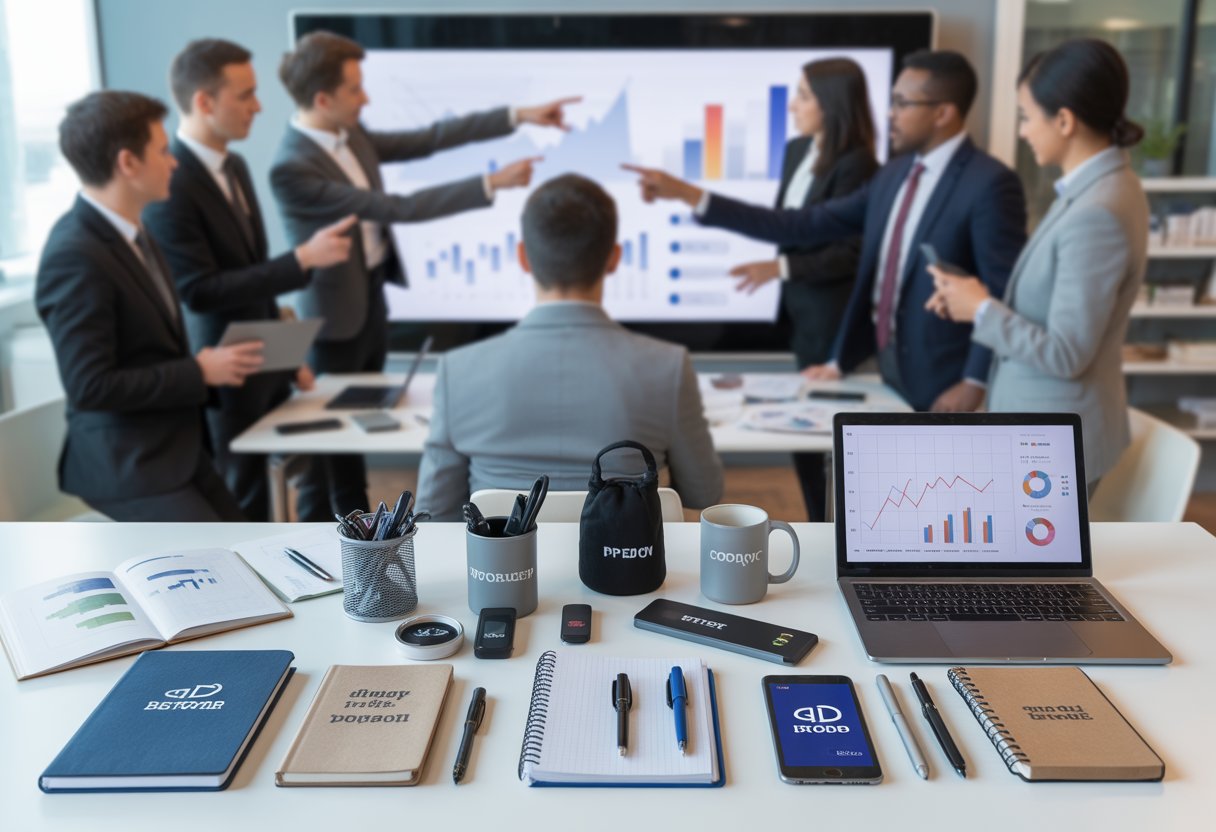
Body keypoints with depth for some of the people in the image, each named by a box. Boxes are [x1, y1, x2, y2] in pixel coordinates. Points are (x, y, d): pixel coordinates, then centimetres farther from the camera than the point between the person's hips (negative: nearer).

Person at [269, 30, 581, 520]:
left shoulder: (350, 136, 0)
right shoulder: (291, 168, -26)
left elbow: (427, 140, 4)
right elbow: (394, 209, -28)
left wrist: (518, 116, 1)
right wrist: (490, 184, -26)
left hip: (373, 299, 9)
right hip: (336, 315, -8)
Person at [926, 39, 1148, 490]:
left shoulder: (1096, 214, -26)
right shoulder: (1099, 186, 5)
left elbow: (1066, 354, -24)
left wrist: (981, 309, -15)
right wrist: (983, 296, 0)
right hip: (1044, 427, 10)